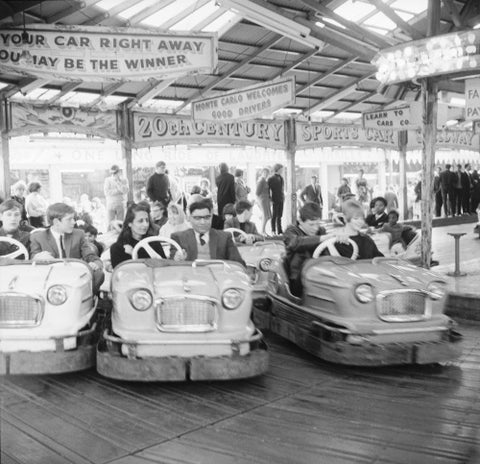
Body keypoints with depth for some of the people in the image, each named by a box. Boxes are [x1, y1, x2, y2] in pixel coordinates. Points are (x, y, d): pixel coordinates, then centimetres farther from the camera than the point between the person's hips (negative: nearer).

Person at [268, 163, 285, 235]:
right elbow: (268, 189, -8)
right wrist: (269, 199, -13)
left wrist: (283, 197, 13)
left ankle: (279, 231, 13)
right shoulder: (271, 178, -8)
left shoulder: (281, 178, 13)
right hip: (275, 200, -6)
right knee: (274, 216, 0)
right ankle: (273, 231, 7)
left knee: (279, 216, 9)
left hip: (281, 199, 6)